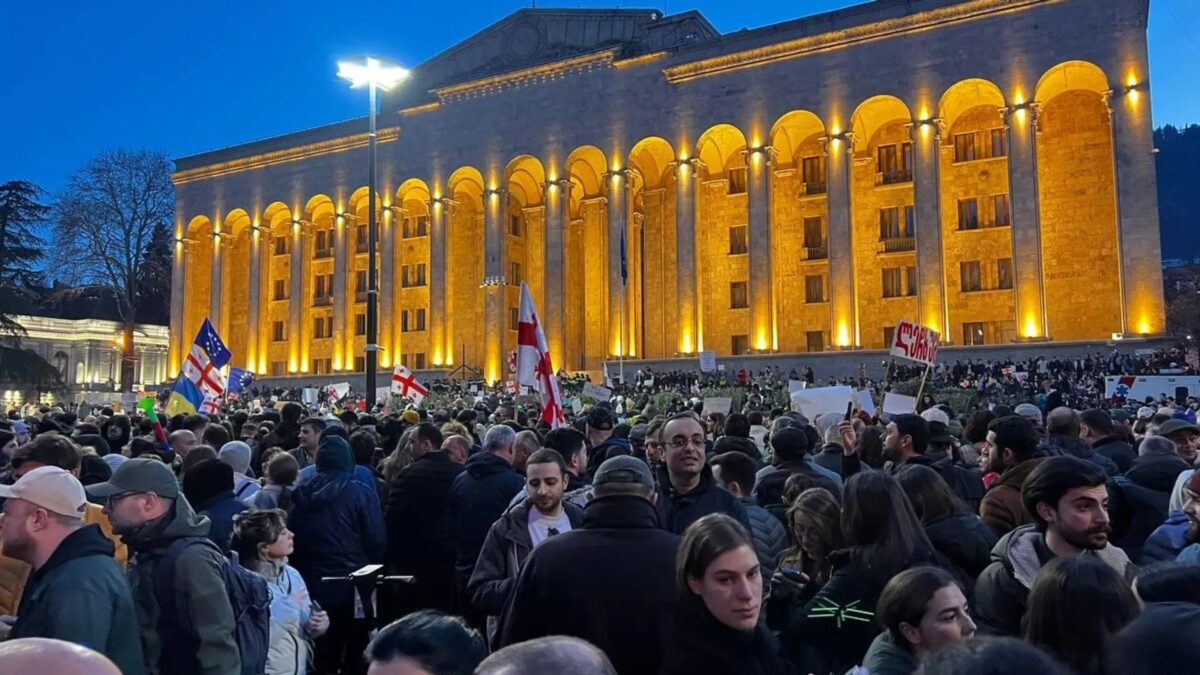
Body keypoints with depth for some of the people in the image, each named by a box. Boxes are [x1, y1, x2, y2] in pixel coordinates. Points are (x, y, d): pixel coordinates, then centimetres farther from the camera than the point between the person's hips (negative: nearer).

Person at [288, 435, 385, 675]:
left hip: (313, 584, 4)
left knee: (321, 654, 14)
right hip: (353, 583, -3)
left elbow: (291, 540, 7)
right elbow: (376, 540, -10)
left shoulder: (302, 495, 2)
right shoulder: (362, 492, -10)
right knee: (355, 654, 8)